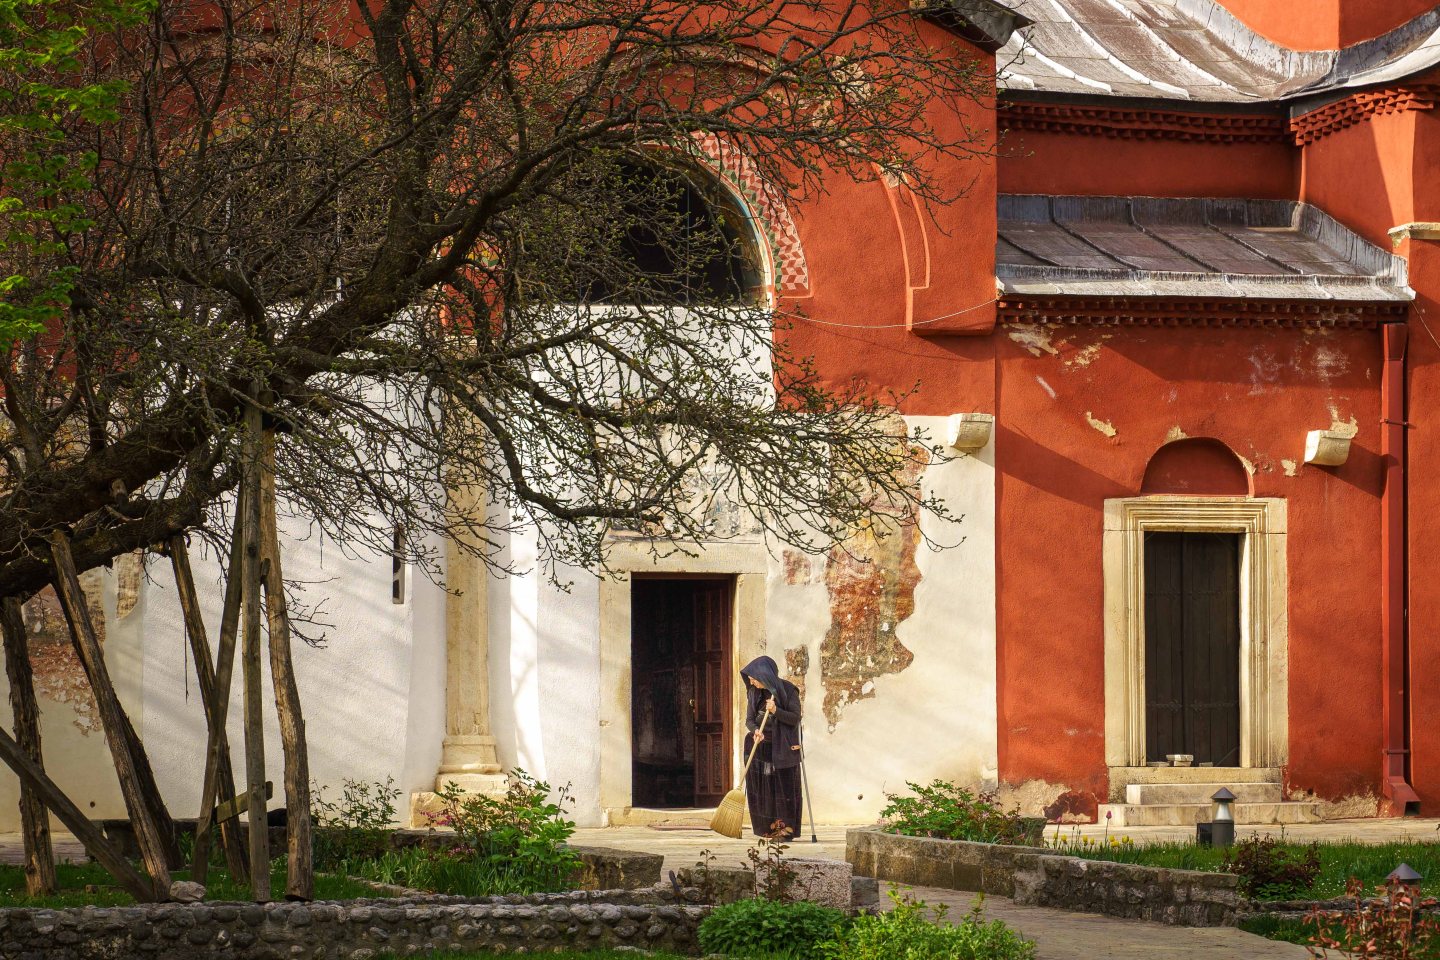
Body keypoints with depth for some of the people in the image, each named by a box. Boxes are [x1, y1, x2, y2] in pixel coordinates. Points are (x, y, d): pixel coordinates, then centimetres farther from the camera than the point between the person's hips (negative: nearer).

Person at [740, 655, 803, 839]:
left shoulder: (788, 690, -9)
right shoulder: (754, 693, 6)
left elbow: (795, 718, -10)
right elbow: (749, 719, 6)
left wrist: (776, 711, -25)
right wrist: (755, 730, -16)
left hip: (783, 747, -4)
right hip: (760, 746, 4)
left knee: (784, 787, -4)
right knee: (763, 788, 1)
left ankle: (786, 826, 3)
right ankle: (770, 826, 8)